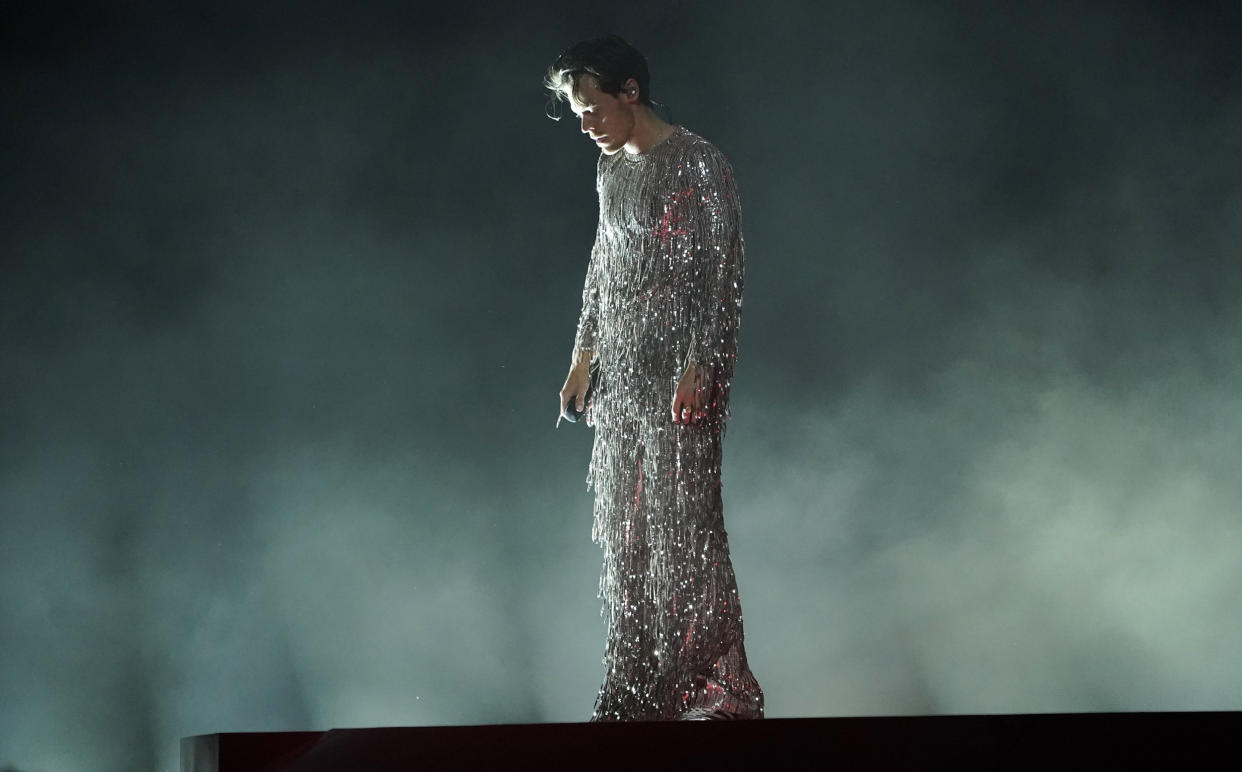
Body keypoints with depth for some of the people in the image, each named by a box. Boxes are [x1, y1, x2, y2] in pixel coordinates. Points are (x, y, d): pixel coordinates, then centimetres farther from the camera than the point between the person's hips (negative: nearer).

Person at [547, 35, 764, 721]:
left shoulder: (698, 164, -9)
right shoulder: (612, 167, 15)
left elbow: (723, 274, -14)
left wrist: (698, 366, -20)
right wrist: (583, 358, 22)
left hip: (680, 376, -8)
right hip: (622, 378, 8)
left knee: (683, 532, -9)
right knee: (625, 533, 8)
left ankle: (722, 688, -1)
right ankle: (633, 696, 14)